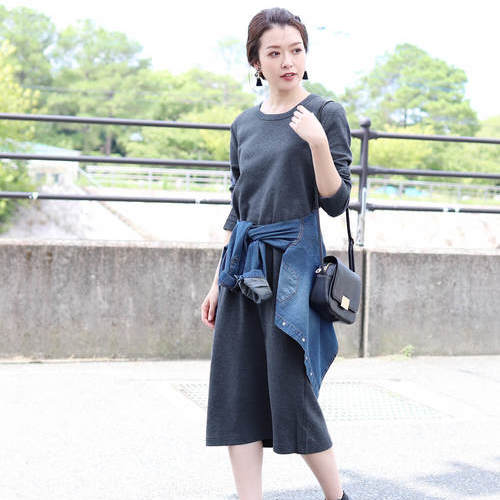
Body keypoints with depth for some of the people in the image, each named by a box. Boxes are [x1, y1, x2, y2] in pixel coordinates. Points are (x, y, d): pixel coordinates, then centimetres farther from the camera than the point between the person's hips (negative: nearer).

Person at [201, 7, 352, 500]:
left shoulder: (326, 113, -2)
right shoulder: (244, 125, 12)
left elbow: (336, 202, -7)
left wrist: (319, 144, -22)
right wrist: (218, 282, 15)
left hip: (294, 261, -5)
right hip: (244, 268, 6)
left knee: (293, 394, -4)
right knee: (237, 396, 2)